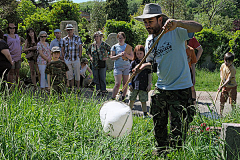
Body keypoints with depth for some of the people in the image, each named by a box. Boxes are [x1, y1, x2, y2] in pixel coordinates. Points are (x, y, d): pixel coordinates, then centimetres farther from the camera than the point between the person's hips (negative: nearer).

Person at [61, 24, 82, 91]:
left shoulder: (78, 38, 4)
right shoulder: (64, 39, 7)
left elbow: (80, 47, 6)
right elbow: (62, 49, 10)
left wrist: (80, 55, -4)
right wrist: (63, 57, 1)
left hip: (76, 59, -2)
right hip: (67, 59, 2)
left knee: (77, 74, 1)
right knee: (70, 75, 5)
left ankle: (78, 88, 8)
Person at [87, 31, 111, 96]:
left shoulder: (104, 44, -4)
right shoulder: (92, 45, 8)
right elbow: (88, 51, 25)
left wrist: (107, 57, -4)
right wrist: (90, 57, 12)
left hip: (102, 64, -4)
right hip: (94, 64, 4)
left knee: (102, 78, -2)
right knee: (96, 78, 5)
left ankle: (103, 90, 5)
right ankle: (98, 90, 12)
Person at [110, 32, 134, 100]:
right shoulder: (114, 47, 5)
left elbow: (132, 57, 7)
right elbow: (111, 57, 2)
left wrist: (126, 55, -13)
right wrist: (119, 55, -14)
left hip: (126, 67, 2)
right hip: (118, 67, -2)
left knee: (125, 84, 4)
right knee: (117, 84, -13)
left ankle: (123, 99, 15)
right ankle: (113, 98, -5)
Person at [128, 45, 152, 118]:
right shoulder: (133, 63, 6)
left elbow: (149, 74, 5)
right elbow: (130, 74, 7)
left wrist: (149, 84, 1)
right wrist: (130, 84, 1)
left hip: (144, 85, -1)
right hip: (134, 85, 1)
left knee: (143, 101, 3)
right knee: (132, 100, 9)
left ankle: (145, 114, 11)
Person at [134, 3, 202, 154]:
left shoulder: (175, 31, -15)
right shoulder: (149, 41, 6)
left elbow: (198, 27, -29)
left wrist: (177, 23, -44)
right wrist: (141, 67, -3)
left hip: (180, 89, -6)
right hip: (161, 89, 7)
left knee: (177, 130, -1)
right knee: (158, 126, 16)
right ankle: (161, 149, 36)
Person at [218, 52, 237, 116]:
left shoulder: (232, 69, -24)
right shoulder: (223, 65, -3)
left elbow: (229, 80, -27)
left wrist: (222, 86, -31)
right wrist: (222, 78, 2)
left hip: (232, 86, -6)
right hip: (224, 86, 6)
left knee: (232, 102, -2)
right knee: (222, 100, 7)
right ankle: (220, 114, 18)